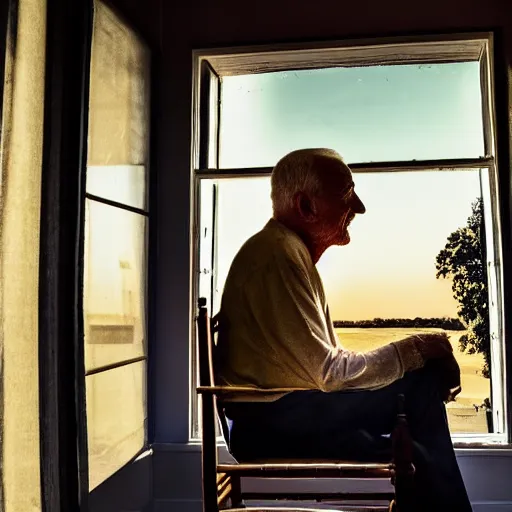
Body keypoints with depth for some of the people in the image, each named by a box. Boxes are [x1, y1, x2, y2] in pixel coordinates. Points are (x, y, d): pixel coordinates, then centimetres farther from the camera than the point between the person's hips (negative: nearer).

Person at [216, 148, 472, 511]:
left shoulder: (293, 252, 14)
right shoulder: (280, 254, -16)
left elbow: (322, 363, 11)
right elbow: (327, 371, -18)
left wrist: (415, 353, 3)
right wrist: (413, 350, -7)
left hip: (279, 410, 9)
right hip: (270, 423, -9)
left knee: (423, 382, -1)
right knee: (421, 385, -15)